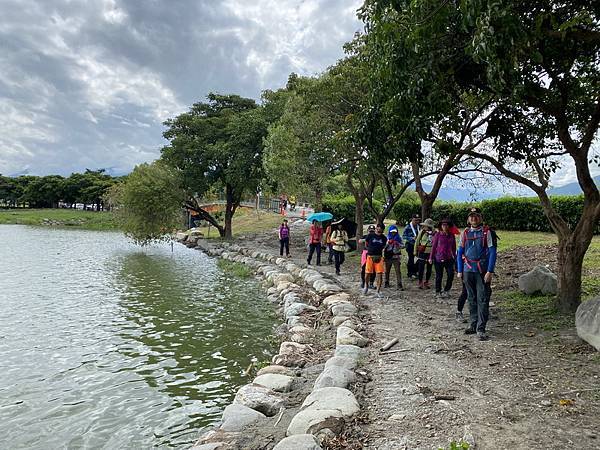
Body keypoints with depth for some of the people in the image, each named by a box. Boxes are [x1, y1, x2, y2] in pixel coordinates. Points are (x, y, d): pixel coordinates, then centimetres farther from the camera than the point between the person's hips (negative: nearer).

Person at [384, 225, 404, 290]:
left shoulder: (399, 238, 3)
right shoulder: (387, 238, 4)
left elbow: (403, 246, -2)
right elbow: (384, 247, 1)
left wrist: (397, 243, -17)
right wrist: (388, 243, -14)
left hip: (396, 257, -1)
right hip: (388, 257, 1)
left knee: (398, 271, -9)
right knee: (387, 270, 12)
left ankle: (399, 285, -10)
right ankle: (386, 283, 29)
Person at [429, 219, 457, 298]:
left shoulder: (451, 235, 6)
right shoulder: (438, 235, -3)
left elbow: (454, 247, 13)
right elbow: (433, 246, 0)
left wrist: (454, 257, 12)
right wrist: (431, 258, 0)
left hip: (449, 258, 3)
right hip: (438, 258, -3)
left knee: (451, 274, -5)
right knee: (439, 276, 5)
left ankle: (446, 290, 14)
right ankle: (438, 292, 19)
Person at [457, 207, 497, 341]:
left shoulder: (487, 232, -1)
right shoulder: (465, 233, 8)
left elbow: (492, 252, -5)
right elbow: (460, 252, 11)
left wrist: (490, 271, -12)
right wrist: (460, 271, 6)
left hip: (482, 271, -3)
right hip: (468, 270, 4)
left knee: (482, 299, -5)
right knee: (471, 299, 11)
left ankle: (481, 329, -2)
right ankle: (473, 325, 21)